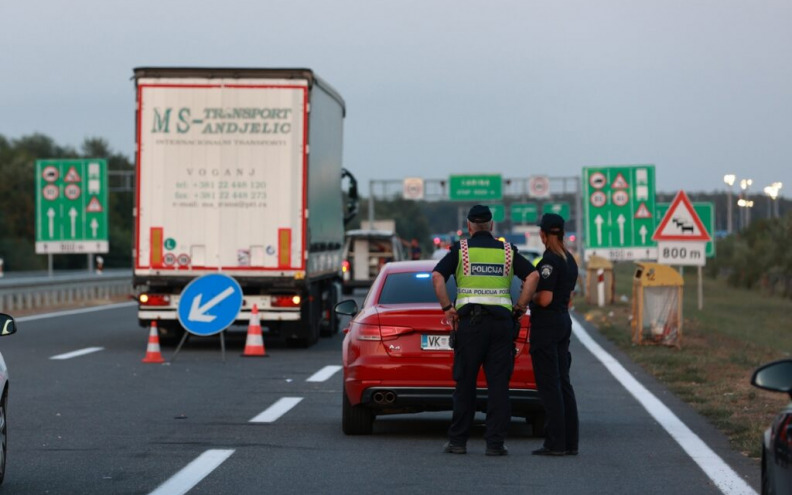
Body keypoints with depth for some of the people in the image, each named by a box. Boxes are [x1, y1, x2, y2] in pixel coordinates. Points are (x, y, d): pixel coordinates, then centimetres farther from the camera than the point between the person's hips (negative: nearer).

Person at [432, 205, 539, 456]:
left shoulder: (460, 249, 4)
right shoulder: (507, 251, 9)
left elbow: (437, 276, -7)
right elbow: (533, 275, 0)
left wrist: (448, 308, -1)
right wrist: (519, 309, 3)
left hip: (469, 321, -1)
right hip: (501, 320, 1)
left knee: (465, 382, 6)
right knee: (498, 384, 2)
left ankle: (458, 440, 8)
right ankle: (495, 442, -2)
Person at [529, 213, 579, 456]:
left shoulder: (549, 261, -16)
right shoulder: (570, 260, 12)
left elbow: (545, 299, -22)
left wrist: (529, 295, -3)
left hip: (546, 326, -9)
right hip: (564, 322, 9)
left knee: (549, 384, -6)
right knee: (563, 383, 11)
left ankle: (555, 443, -6)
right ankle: (570, 442, 12)